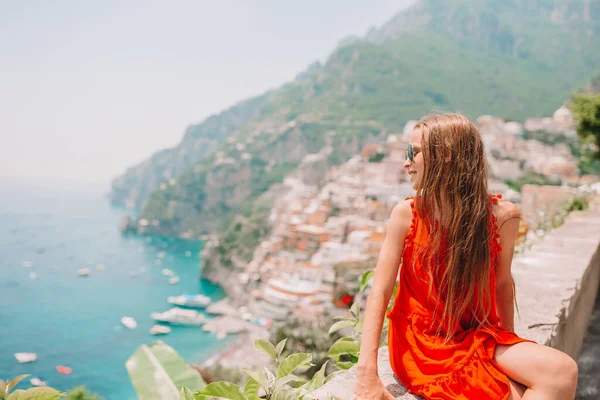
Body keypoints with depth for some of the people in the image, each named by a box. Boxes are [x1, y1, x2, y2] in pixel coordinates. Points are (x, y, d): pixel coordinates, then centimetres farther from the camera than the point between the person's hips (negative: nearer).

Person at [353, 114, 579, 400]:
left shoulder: (502, 216, -8)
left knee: (562, 370, -21)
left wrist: (510, 343, 18)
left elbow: (502, 282, 7)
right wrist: (367, 375, -21)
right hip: (423, 340, -3)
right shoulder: (406, 215, -12)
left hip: (479, 336, 3)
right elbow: (380, 292, -14)